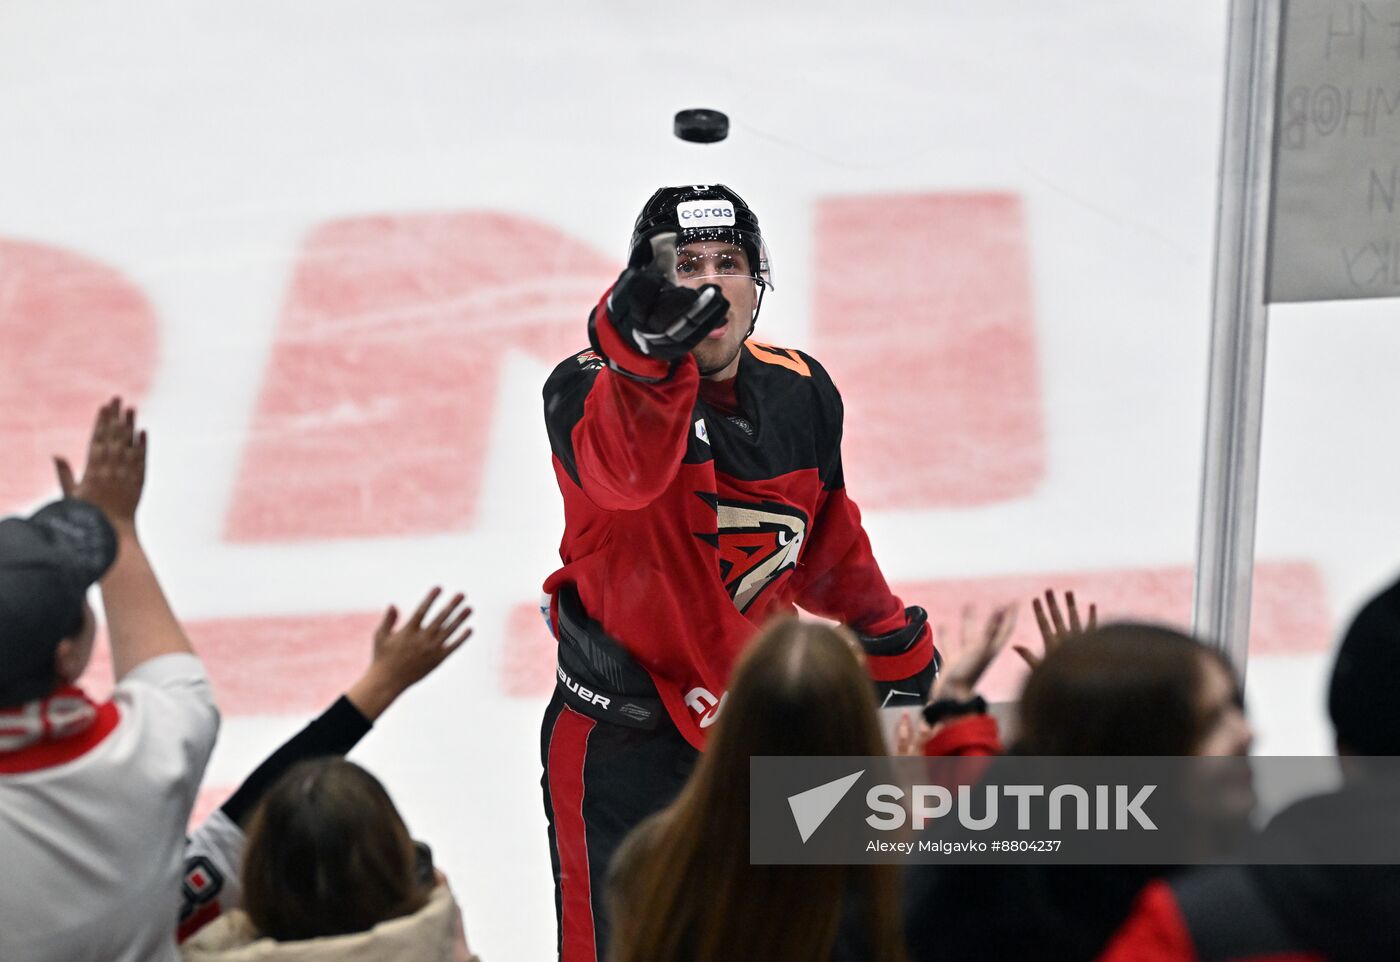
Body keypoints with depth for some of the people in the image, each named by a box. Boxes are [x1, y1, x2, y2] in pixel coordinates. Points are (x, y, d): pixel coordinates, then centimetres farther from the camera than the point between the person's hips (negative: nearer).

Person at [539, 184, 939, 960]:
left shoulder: (800, 393, 0)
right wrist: (650, 350, -59)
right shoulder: (591, 389, -19)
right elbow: (623, 471, -43)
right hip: (621, 739, -5)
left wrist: (891, 641, 19)